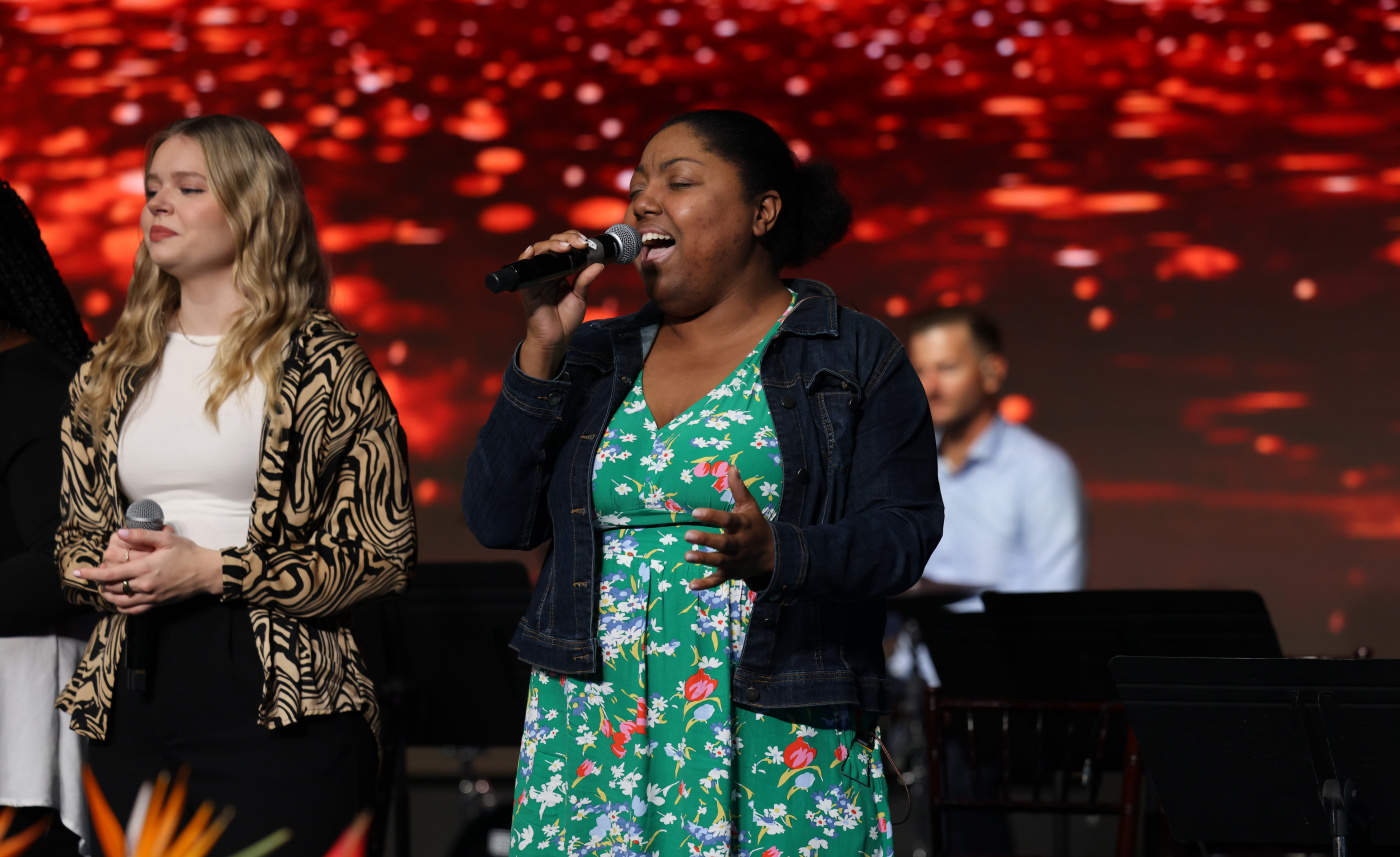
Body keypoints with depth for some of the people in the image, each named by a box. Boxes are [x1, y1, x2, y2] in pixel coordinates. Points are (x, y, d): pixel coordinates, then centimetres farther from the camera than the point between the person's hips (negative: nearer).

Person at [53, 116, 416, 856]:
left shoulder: (320, 364, -3)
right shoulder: (111, 370, 14)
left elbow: (383, 553, -7)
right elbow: (69, 527, 21)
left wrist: (214, 572, -15)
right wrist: (103, 568, -4)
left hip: (277, 702, -5)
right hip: (134, 699, 5)